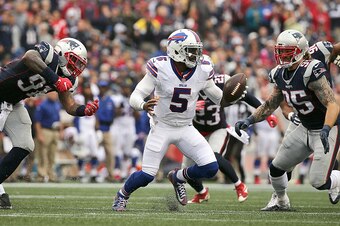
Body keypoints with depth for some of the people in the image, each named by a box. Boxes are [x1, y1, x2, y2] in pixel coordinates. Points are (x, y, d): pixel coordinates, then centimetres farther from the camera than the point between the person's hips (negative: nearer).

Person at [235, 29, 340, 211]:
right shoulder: (281, 75, -1)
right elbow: (270, 104, 11)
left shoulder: (312, 72, -27)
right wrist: (249, 120, -2)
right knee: (276, 168, 10)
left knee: (319, 182, -15)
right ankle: (280, 201, 38)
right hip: (305, 129, 8)